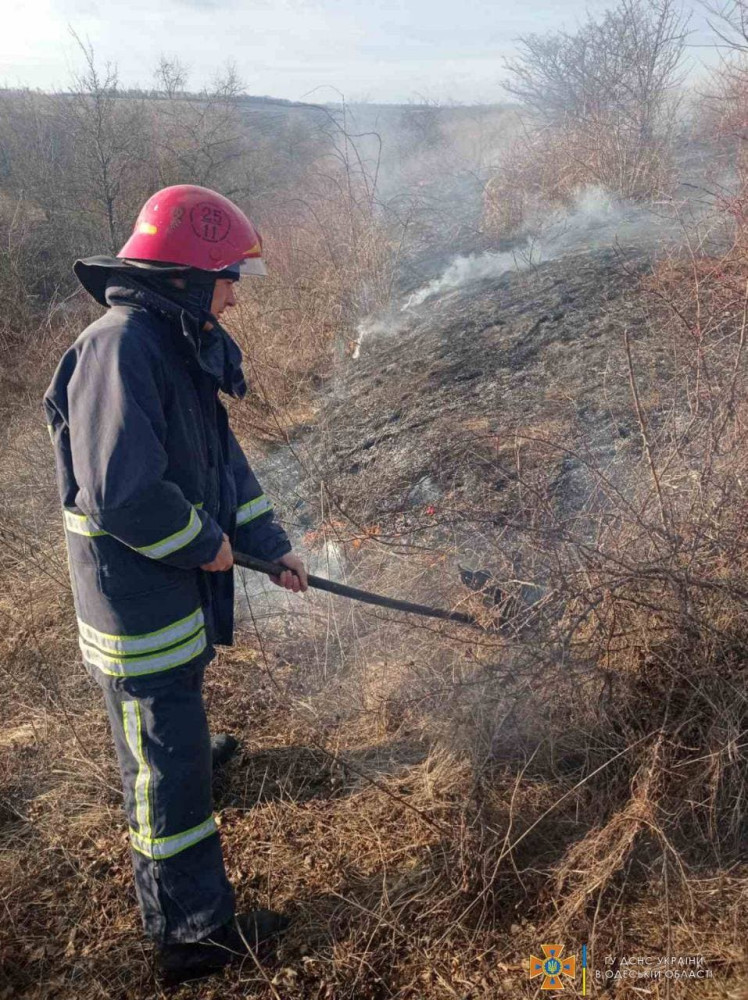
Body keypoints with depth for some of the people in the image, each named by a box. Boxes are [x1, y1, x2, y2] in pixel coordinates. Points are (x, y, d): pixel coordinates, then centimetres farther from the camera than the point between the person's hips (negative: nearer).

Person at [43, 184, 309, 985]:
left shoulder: (180, 346, 8)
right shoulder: (120, 349, -23)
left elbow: (220, 458, 12)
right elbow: (122, 494, -29)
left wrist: (271, 546, 8)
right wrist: (206, 545, -15)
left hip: (178, 581, 9)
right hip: (135, 595, -9)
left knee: (175, 710, 30)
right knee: (166, 767, 4)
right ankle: (193, 933, 19)